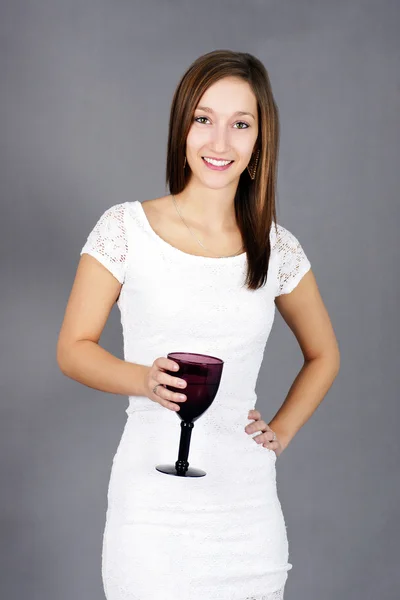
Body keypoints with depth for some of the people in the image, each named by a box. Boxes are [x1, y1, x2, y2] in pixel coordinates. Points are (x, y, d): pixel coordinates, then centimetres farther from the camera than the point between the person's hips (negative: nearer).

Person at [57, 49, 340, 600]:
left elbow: (323, 355, 19)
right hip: (153, 506, -2)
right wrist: (146, 379, -18)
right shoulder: (125, 229, -4)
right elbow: (73, 348, -1)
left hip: (248, 505, 3)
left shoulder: (278, 249, 4)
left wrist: (282, 430, 6)